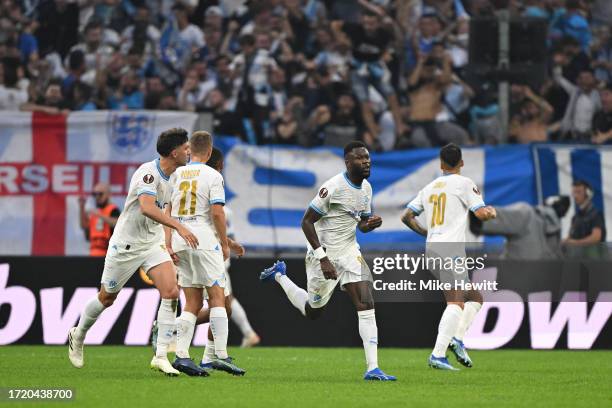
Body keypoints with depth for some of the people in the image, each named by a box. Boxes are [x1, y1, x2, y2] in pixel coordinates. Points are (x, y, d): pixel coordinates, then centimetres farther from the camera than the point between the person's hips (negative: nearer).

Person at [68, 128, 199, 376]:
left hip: (152, 244, 7)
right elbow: (147, 207, -40)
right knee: (107, 298, 9)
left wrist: (168, 243, 24)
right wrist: (179, 227, -46)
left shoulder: (171, 177, 5)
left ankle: (161, 356, -12)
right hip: (126, 244, -7)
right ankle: (78, 336, 36)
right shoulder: (148, 172, -24)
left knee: (171, 293, -13)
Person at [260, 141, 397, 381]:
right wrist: (323, 259, -23)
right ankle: (280, 275, 38)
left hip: (349, 252, 6)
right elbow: (307, 222, -18)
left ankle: (372, 368, -12)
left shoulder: (366, 188, 3)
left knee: (366, 305, -10)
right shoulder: (334, 187, -21)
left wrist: (372, 224, -9)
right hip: (324, 252, -6)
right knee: (313, 312, 11)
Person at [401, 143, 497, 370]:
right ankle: (437, 355, -29)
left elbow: (407, 217, 19)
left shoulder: (429, 188, 20)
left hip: (431, 249, 8)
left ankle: (458, 338, -4)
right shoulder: (464, 183, 1)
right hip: (451, 249, -8)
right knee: (456, 302, -16)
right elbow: (482, 214, -4)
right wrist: (492, 212, 18)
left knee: (475, 298, 16)